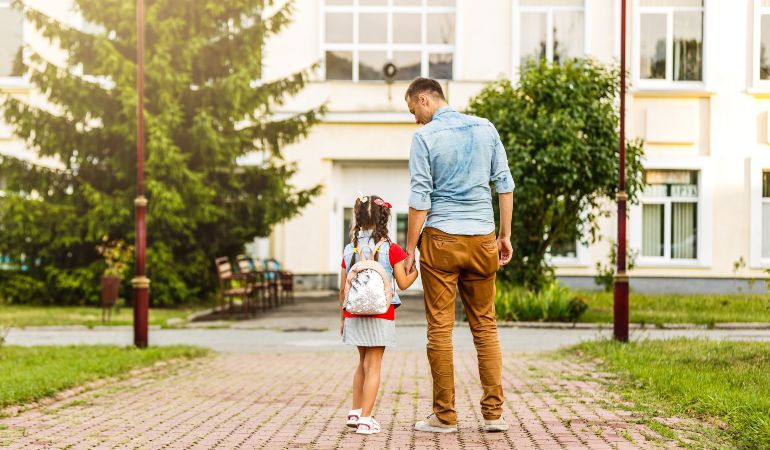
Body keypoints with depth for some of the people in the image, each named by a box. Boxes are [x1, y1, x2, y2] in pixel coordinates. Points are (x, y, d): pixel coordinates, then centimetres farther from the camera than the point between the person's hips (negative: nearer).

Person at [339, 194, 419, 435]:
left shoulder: (350, 250, 4)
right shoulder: (391, 250, -7)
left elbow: (343, 289, 7)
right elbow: (403, 283, -5)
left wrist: (342, 317, 17)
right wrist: (417, 270, 13)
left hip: (354, 315, 4)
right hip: (380, 316, -4)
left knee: (363, 362, 21)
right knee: (373, 366, 0)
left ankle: (355, 412, 22)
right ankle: (365, 420, -4)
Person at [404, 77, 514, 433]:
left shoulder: (424, 137, -6)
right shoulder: (485, 128, 7)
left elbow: (420, 200, -9)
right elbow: (505, 184, 7)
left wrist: (409, 249, -3)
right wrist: (505, 236, 13)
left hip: (441, 239, -4)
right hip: (482, 237, 4)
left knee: (440, 328, 2)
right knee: (485, 326, 10)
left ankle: (445, 415, 5)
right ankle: (494, 413, 7)